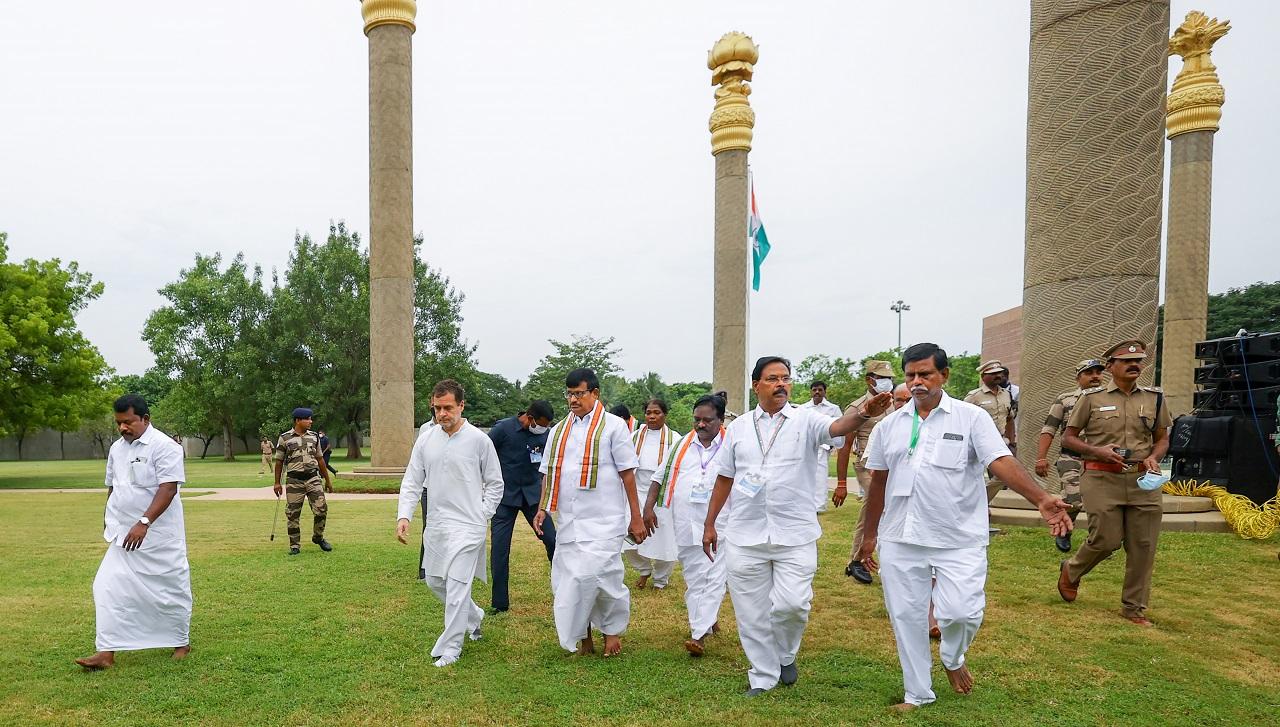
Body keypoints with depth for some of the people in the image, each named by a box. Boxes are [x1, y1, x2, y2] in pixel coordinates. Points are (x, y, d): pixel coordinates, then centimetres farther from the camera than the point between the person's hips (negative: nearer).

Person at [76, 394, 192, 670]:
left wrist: (144, 523, -28)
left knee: (171, 588, 6)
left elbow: (168, 489, -23)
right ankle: (107, 652, 7)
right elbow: (112, 487, 20)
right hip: (125, 534, 7)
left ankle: (181, 642, 24)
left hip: (159, 535, -7)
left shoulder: (164, 447, -16)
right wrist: (109, 519, 17)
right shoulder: (117, 448, 9)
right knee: (108, 587, 0)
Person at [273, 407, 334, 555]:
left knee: (321, 509, -4)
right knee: (293, 515, 2)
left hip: (313, 478, 2)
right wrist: (277, 483, 3)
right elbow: (279, 461, 5)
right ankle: (295, 546, 14)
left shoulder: (314, 437, 9)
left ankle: (318, 537, 19)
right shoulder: (285, 438, -1)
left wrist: (327, 480, 17)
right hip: (294, 481, -2)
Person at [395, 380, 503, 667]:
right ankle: (474, 617, 40)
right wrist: (404, 515, -7)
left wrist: (482, 516, -6)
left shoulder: (478, 440, -8)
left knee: (457, 585, -6)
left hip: (467, 525, -6)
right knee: (435, 581, 17)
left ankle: (449, 648, 9)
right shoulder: (425, 441, 3)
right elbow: (412, 482, 6)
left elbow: (495, 483, 0)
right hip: (435, 524, 6)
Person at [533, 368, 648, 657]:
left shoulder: (613, 426, -2)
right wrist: (543, 508, 6)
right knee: (566, 581, 7)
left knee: (596, 575, -12)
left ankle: (613, 628, 15)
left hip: (603, 520, -5)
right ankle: (583, 635, 26)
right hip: (568, 521, 5)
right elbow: (549, 473, 17)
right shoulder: (559, 430, 12)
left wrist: (636, 518, -4)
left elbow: (627, 473, -3)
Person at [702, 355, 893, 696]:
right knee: (752, 611, 8)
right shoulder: (739, 426, 7)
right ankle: (763, 676, 29)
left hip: (795, 535, -2)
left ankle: (786, 656, 26)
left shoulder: (806, 419, -1)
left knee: (792, 603, -7)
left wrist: (864, 413, -44)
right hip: (745, 535, 2)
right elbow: (724, 478, 12)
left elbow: (836, 427, -23)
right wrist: (709, 523, 11)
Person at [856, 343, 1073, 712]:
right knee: (906, 616, 9)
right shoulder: (890, 424, 7)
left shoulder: (971, 418, -4)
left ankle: (952, 659, 24)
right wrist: (870, 535, 16)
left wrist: (1040, 499, -33)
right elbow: (878, 481, 13)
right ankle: (917, 693, 29)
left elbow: (1002, 462, -16)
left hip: (959, 539, -3)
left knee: (961, 612, -12)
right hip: (900, 539, 4)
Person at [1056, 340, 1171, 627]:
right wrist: (1097, 451, -14)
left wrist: (1154, 457, -3)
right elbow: (1068, 438, 2)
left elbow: (1162, 439, 18)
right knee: (1106, 540, -5)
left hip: (1143, 480, 4)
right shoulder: (1092, 397, 0)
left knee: (1143, 546, 4)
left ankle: (1134, 607, 19)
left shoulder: (1154, 397, 10)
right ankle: (1071, 570, 26)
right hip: (1102, 478, -4)